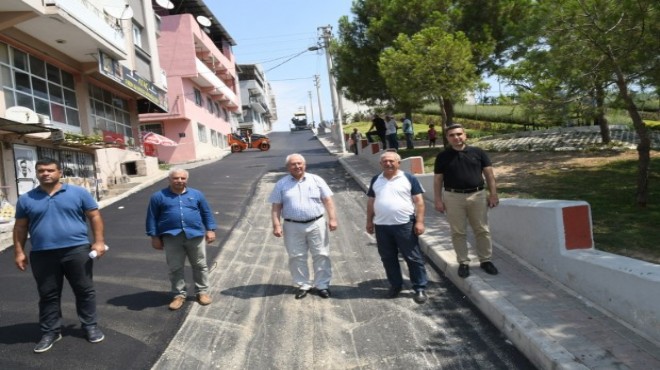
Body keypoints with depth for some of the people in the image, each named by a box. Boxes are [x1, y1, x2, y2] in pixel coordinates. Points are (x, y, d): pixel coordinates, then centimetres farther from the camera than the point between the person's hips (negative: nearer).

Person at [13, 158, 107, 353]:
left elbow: (95, 216, 0)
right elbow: (20, 227, 11)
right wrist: (19, 252, 5)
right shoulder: (26, 199, 7)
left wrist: (99, 241, -7)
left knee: (85, 291, 7)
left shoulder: (78, 192, 0)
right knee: (48, 295, 11)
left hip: (76, 250, -2)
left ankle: (90, 326, 21)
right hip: (42, 254, 2)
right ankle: (50, 331, 24)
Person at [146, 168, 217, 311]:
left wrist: (210, 230, 3)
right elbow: (152, 218, 3)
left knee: (200, 265, 8)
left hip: (195, 235, 1)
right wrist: (155, 237, 0)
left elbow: (207, 213, 10)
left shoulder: (196, 194, 6)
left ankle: (202, 291, 22)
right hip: (171, 237, -1)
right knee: (175, 268, 7)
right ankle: (179, 295, 20)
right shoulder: (158, 196, 1)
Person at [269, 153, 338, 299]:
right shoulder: (281, 184, 3)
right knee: (296, 257, 7)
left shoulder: (316, 180, 3)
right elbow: (276, 207, 2)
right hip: (292, 227, 0)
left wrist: (332, 218, -5)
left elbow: (328, 200, 3)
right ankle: (303, 285, 22)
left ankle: (322, 285, 16)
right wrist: (276, 225, -7)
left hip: (316, 224, 0)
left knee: (321, 255, 4)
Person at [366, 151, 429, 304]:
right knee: (388, 258, 12)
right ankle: (395, 285, 28)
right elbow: (371, 202, 15)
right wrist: (369, 221, 12)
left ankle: (420, 288, 12)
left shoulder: (409, 178, -3)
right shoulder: (376, 180, 10)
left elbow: (419, 201, -4)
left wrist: (419, 222, -10)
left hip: (405, 225, -4)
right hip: (381, 226, 4)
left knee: (413, 257, 2)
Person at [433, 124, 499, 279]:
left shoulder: (477, 152, 2)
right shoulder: (442, 156, 2)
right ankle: (463, 262, 16)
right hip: (453, 197, 0)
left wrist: (493, 193, 0)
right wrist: (438, 200, -2)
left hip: (477, 195, 1)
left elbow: (489, 174, 5)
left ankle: (486, 260, 21)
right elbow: (437, 180, 4)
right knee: (458, 232, 5)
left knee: (482, 230, 7)